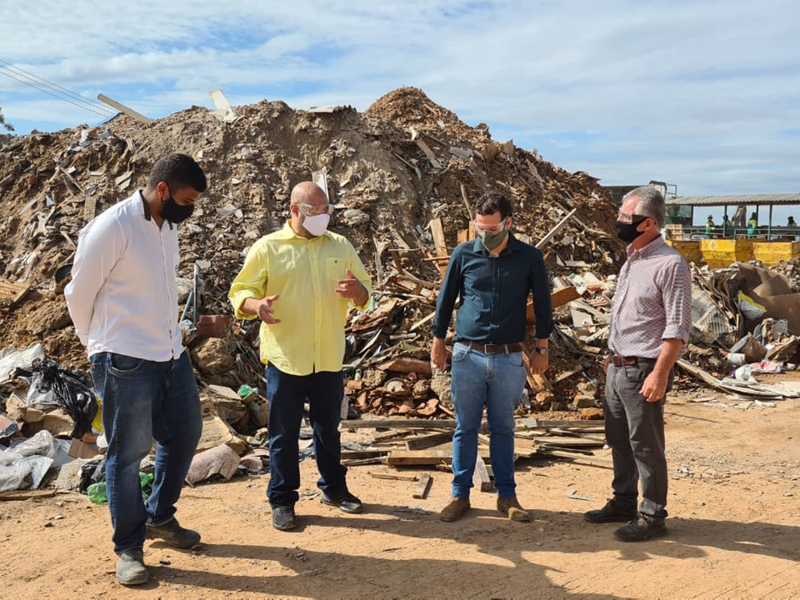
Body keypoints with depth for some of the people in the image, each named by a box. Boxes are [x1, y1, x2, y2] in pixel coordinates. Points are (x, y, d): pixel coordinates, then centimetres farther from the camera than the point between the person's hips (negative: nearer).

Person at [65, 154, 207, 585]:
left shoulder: (168, 225, 7)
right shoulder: (111, 227, -17)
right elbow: (79, 294, -7)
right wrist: (98, 344, 6)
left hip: (170, 353, 8)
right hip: (125, 361, -8)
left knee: (184, 433, 16)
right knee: (127, 452, 2)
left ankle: (159, 517, 35)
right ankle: (129, 547, 18)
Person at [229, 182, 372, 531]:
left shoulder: (341, 246, 8)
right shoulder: (268, 248, -3)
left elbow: (364, 295, 12)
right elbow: (240, 292, -3)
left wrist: (357, 290, -12)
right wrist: (257, 305, -26)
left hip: (329, 358, 3)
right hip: (285, 358, -3)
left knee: (329, 428, 17)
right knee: (284, 433, 6)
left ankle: (334, 488, 34)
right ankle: (282, 500, 19)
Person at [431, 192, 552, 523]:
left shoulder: (529, 258, -2)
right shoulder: (463, 254, -2)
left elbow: (542, 305, 8)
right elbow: (445, 300, 8)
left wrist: (541, 349, 10)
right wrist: (438, 343, 11)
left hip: (509, 359, 0)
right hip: (468, 356, 0)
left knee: (503, 429, 10)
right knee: (465, 428, 7)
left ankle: (507, 495, 21)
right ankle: (460, 495, 18)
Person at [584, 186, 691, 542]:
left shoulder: (670, 265, -15)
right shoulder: (631, 261, 13)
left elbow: (677, 328, -18)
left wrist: (659, 374, -21)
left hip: (643, 370, -9)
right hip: (617, 366, 9)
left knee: (645, 445, 1)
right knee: (619, 441, 17)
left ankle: (652, 515, 13)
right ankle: (623, 502, 30)